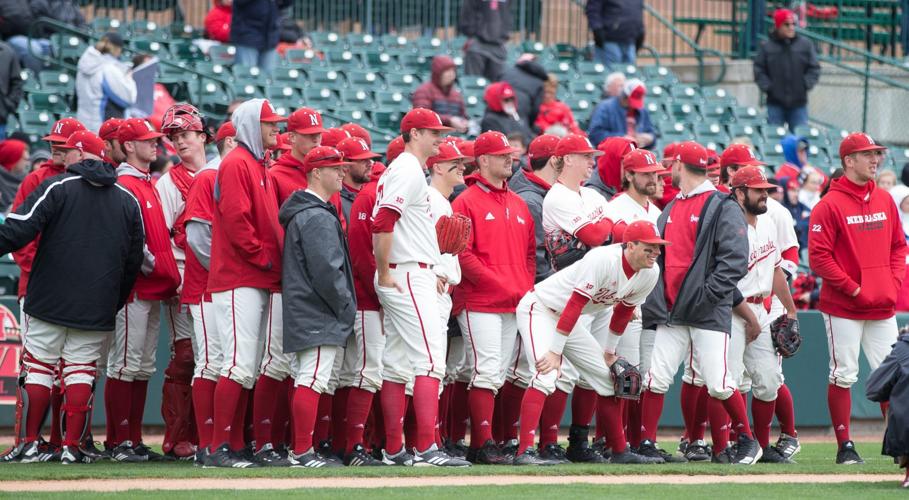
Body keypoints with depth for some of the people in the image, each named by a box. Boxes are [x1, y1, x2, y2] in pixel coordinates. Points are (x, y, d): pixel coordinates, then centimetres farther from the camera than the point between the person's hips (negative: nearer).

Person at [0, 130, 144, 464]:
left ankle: (29, 444, 1)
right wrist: (116, 303, 21)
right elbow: (134, 259, 13)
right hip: (97, 308, 3)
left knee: (38, 366, 3)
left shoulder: (57, 188, -4)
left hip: (50, 299, -3)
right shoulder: (128, 200, 9)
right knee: (80, 371, 6)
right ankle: (72, 447, 1)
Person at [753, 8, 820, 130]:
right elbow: (759, 70, 2)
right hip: (775, 103, -1)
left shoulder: (805, 45, 3)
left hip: (799, 103, 1)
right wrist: (767, 87, -10)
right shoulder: (766, 46, 0)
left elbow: (814, 69, 4)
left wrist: (805, 85, -9)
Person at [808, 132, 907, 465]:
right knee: (843, 375, -2)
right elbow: (818, 256, -11)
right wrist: (853, 288, -14)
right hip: (843, 308, -5)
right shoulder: (830, 205, -8)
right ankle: (845, 446, 4)